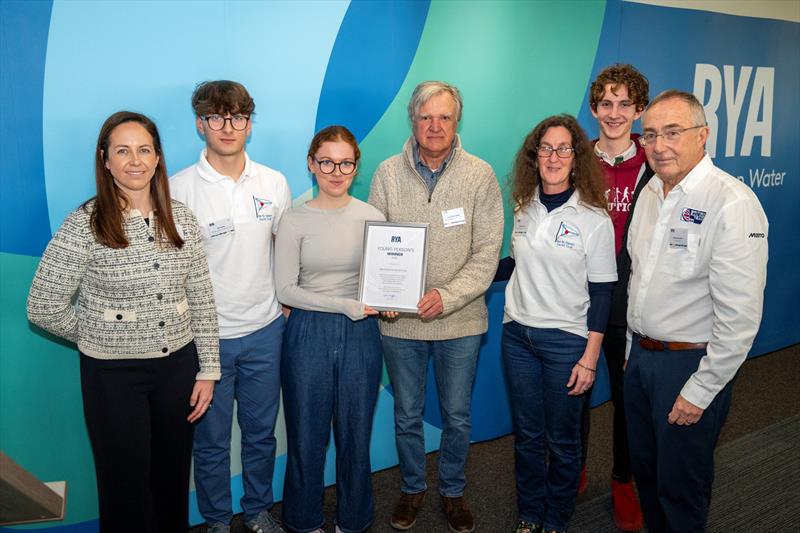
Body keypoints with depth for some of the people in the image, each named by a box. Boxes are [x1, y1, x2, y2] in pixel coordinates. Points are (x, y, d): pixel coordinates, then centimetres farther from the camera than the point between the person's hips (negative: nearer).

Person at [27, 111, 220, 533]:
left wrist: (207, 369, 3)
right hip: (114, 375, -3)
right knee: (126, 488, 11)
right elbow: (43, 309, -8)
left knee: (173, 479, 18)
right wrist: (102, 338, 2)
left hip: (178, 366, 4)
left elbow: (201, 300, 4)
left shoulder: (180, 217, 0)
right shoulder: (83, 225, -12)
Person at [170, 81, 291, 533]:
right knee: (212, 439, 13)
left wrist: (287, 304, 7)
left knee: (261, 432, 18)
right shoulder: (179, 188, -10)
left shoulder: (275, 183, 1)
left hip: (264, 331, 3)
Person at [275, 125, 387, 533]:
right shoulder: (295, 221, -5)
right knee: (306, 437, 11)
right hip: (308, 334, -1)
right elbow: (286, 289, -9)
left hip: (361, 335, 2)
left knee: (356, 436, 14)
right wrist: (345, 305, -17)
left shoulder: (372, 218, 0)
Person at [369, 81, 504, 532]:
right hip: (400, 321, 1)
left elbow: (486, 253, -8)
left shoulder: (480, 175, -5)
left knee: (457, 417, 14)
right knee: (407, 415, 16)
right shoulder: (388, 174, -2)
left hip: (461, 321, -1)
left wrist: (447, 297, -20)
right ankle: (413, 488, 39)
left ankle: (454, 491, 37)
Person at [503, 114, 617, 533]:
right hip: (518, 334, 4)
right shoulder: (524, 208, 4)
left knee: (561, 440, 9)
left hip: (566, 340, -4)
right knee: (526, 435, 14)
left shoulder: (594, 219, -10)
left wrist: (590, 358, -11)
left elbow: (602, 292, -9)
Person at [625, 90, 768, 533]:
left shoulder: (732, 203, -19)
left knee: (681, 485, 9)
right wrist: (635, 347, 16)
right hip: (641, 355, 7)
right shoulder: (650, 192, 6)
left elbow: (740, 316, -21)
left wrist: (700, 392, -17)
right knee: (644, 468, 21)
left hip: (691, 363, -7)